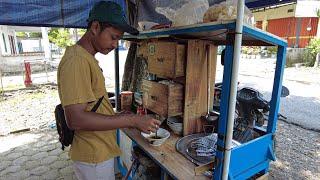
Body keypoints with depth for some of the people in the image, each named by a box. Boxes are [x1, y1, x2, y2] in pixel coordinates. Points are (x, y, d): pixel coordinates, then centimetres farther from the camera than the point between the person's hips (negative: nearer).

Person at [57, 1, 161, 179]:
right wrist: (132, 120, -26)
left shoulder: (87, 58, 7)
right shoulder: (76, 61, -23)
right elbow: (76, 119, -29)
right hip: (94, 158, -9)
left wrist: (120, 116, 7)